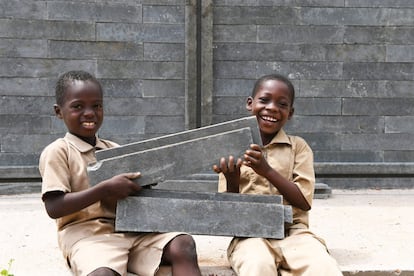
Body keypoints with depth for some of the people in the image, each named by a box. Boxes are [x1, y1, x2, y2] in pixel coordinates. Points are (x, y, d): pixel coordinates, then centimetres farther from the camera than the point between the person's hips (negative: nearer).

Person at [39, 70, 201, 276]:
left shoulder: (114, 150, 18)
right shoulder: (57, 152, 0)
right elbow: (54, 207, -11)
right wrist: (106, 188, -16)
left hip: (130, 228, 6)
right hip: (86, 234, -5)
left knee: (183, 244, -20)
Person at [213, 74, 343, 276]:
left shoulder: (298, 147, 9)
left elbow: (304, 201, -3)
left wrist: (268, 171, -15)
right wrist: (232, 183, -13)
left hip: (293, 232, 1)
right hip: (250, 234, 0)